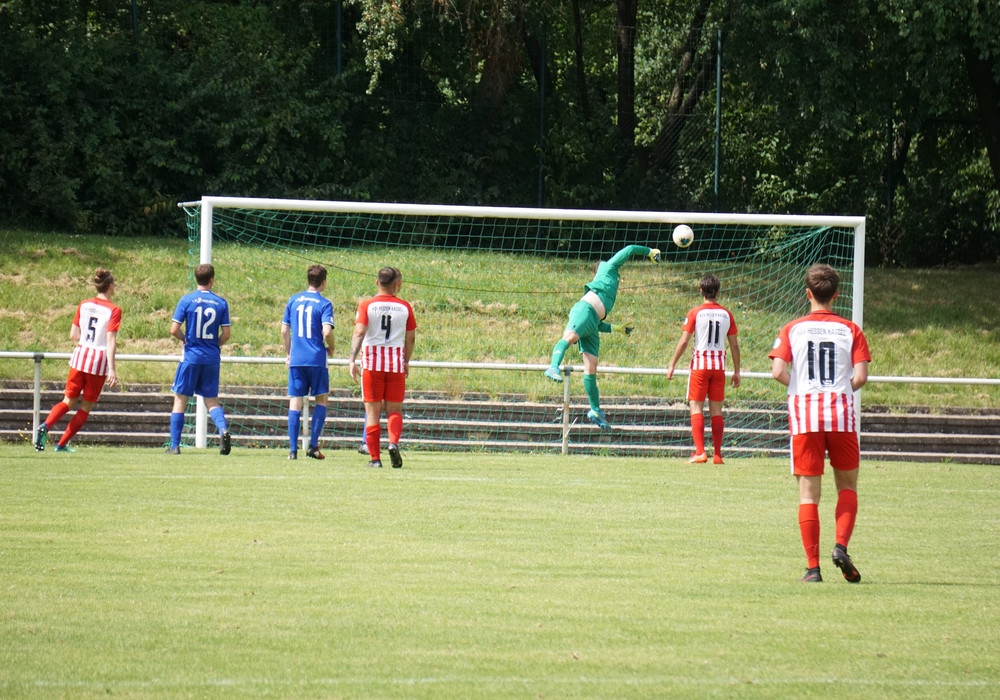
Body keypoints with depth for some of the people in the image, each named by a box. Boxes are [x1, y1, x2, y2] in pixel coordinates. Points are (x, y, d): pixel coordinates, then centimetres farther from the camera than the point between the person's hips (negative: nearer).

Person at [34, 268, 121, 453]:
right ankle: (62, 444, 9)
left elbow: (73, 335, 9)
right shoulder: (113, 310, -9)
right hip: (99, 360, -4)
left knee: (69, 401, 12)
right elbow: (111, 341, -15)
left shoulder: (83, 305, 6)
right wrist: (112, 369, -17)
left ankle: (46, 426, -16)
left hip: (80, 355, 4)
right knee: (86, 406, 10)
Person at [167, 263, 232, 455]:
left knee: (180, 400, 7)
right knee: (212, 401, 12)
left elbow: (174, 330, -9)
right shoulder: (221, 303, -1)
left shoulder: (186, 300, -6)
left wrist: (185, 339, 11)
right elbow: (225, 334, 1)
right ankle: (223, 429, -15)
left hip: (191, 357, -2)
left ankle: (174, 445, 6)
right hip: (212, 359, 2)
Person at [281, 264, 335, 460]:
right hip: (317, 359, -3)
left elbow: (284, 330, 9)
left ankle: (293, 449, -1)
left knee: (295, 403, 4)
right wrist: (331, 348, 4)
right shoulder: (324, 304, -6)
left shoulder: (293, 301, 7)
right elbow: (327, 332, -16)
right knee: (321, 400, 11)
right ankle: (313, 446, 3)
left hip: (296, 359, 3)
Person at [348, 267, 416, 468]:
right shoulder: (405, 307, 3)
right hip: (396, 362, 1)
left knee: (372, 412, 5)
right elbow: (410, 338, 7)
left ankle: (375, 458, 2)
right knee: (394, 410, 9)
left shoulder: (367, 305, -2)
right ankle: (393, 442, -18)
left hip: (372, 361, -1)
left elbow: (359, 332, -14)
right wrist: (406, 362, 21)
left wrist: (352, 359, -18)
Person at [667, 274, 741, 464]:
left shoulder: (695, 313, -5)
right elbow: (734, 345, 6)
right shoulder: (726, 314, 4)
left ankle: (700, 452, -12)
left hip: (700, 364, -3)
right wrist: (737, 371, 14)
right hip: (719, 365, 3)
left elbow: (684, 341, -7)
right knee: (716, 410, 8)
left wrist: (672, 364, 1)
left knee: (696, 408, -1)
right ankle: (717, 454, 7)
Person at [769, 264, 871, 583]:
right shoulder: (850, 330, 3)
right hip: (842, 414, 0)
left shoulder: (792, 330, 3)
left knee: (808, 493, 3)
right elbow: (860, 377, -6)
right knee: (847, 486, 14)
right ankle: (841, 546, -8)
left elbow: (778, 371, -9)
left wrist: (801, 386, 10)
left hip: (804, 414, 0)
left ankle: (813, 567, -2)